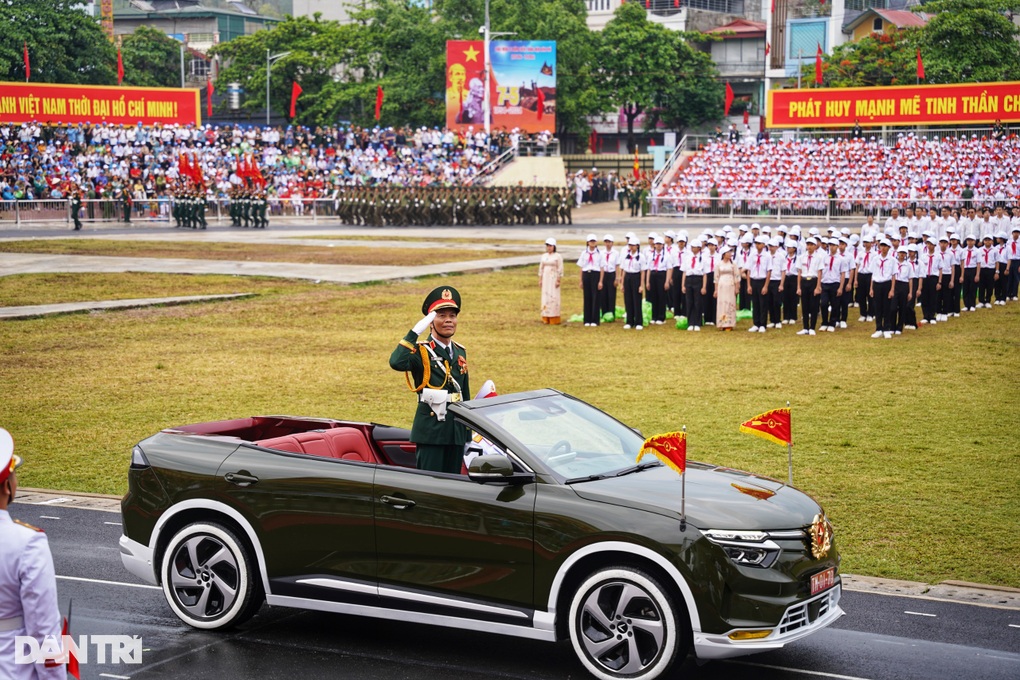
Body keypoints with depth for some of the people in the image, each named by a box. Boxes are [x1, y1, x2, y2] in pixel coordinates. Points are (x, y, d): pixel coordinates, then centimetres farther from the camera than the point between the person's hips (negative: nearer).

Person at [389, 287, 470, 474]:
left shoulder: (460, 352, 15)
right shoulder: (421, 351, -6)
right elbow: (396, 362, -30)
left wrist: (468, 435, 20)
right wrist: (416, 331, -27)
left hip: (457, 431, 7)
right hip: (431, 432, -6)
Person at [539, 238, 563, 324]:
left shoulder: (558, 256, -5)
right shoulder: (544, 256, 11)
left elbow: (560, 269, -7)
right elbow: (541, 268, 15)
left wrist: (558, 281, -13)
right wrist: (540, 279, 10)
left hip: (554, 278, -5)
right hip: (545, 278, 5)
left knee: (554, 297, -7)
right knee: (545, 297, 4)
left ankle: (554, 319, -3)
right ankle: (546, 319, 8)